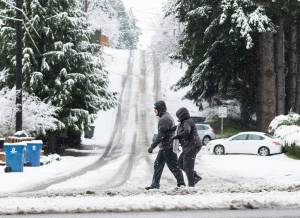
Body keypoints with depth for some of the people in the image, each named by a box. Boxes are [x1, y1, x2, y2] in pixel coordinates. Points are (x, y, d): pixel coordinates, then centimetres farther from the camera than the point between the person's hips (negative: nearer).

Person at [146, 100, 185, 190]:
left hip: (168, 147, -11)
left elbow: (160, 135, -23)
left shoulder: (164, 119, -18)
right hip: (164, 147, 11)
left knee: (173, 166, -3)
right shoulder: (167, 117, 16)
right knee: (158, 165, 11)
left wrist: (152, 146, -19)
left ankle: (181, 184, 4)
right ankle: (155, 184, 14)